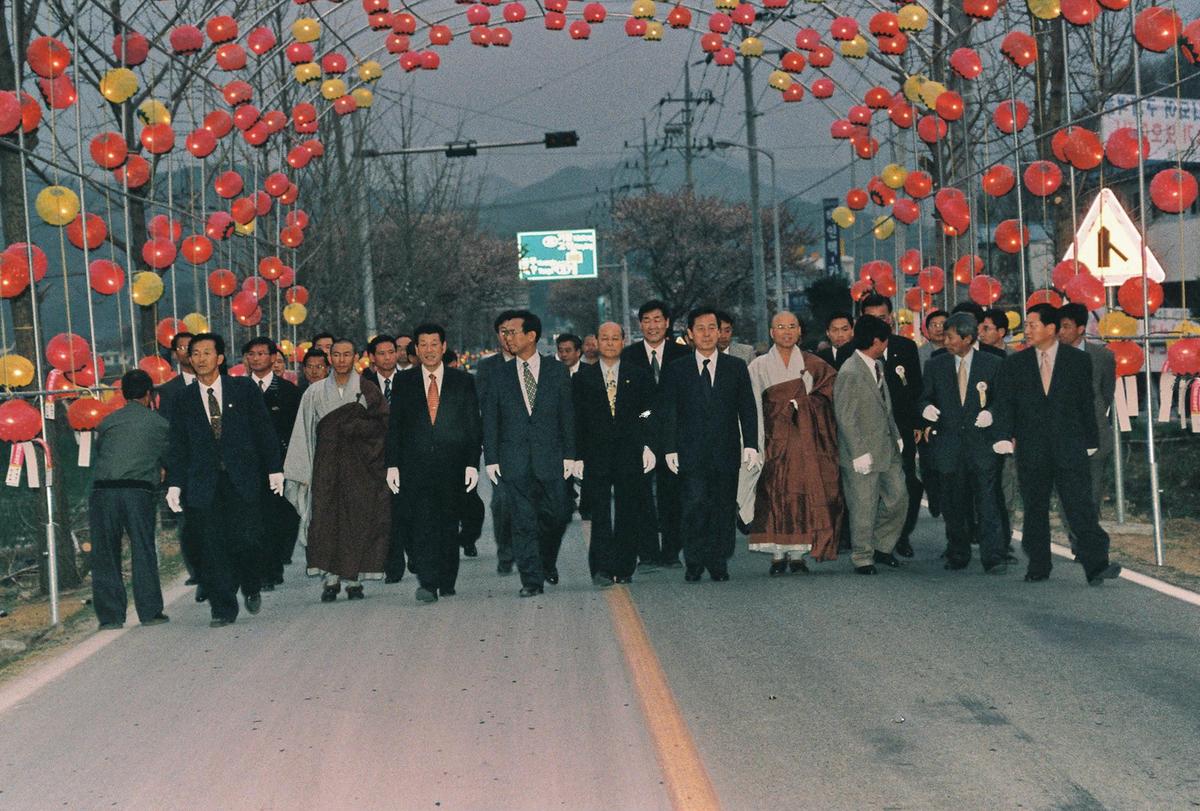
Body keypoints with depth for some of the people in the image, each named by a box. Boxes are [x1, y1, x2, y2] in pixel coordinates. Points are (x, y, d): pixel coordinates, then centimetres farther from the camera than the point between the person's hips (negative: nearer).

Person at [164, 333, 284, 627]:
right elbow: (177, 446, 9)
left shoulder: (245, 389, 6)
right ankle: (223, 608, 7)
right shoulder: (183, 400, 8)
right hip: (203, 484, 1)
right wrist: (174, 483, 2)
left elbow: (264, 430, 8)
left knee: (244, 540, -9)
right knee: (212, 548, -2)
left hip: (242, 480, -1)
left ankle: (251, 587, 20)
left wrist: (274, 468, 4)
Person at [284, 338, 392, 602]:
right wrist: (302, 472, 0)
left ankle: (355, 580, 1)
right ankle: (331, 578, -3)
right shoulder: (316, 392, 9)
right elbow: (304, 432, 7)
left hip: (361, 466, -1)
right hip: (327, 467, 1)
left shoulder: (368, 390, 5)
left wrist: (349, 427, -9)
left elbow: (384, 424, -2)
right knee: (326, 519, -8)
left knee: (358, 519, -4)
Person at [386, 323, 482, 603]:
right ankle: (427, 583, -18)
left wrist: (472, 464, -2)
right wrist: (393, 464, 0)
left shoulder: (463, 381, 8)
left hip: (452, 465, 1)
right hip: (415, 467, -1)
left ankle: (447, 583, 17)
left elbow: (474, 426, 6)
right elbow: (394, 426, 8)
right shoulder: (404, 382, 9)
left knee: (449, 525, 5)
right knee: (420, 523, -13)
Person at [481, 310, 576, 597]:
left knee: (554, 517, 3)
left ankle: (547, 564, 29)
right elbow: (490, 420, 7)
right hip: (514, 462, 0)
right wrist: (491, 458, 0)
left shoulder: (557, 371, 5)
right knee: (523, 522, -2)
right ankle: (531, 579, 3)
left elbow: (567, 414, 6)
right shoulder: (499, 375, 6)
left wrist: (569, 454, 1)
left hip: (550, 458, 0)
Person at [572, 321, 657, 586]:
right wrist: (578, 456, 0)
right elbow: (577, 420, 7)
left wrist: (648, 447, -4)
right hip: (596, 457, -1)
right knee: (600, 514, -7)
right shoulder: (583, 378, 9)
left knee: (628, 514, 2)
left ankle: (624, 569, 10)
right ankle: (601, 570, -8)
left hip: (630, 455, 1)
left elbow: (647, 415, 7)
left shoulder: (638, 376, 10)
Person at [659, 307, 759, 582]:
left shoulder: (736, 367, 10)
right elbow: (669, 413, 5)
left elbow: (747, 409, 8)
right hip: (691, 454, -1)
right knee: (694, 506, -9)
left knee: (723, 509, 2)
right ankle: (694, 563, 1)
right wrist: (670, 449, -4)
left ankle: (718, 564, 11)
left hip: (726, 453, 1)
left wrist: (750, 445, -1)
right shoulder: (676, 370, 7)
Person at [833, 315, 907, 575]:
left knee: (898, 498, 10)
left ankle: (881, 547, 26)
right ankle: (862, 558, 13)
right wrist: (859, 454, -19)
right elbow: (845, 418, -18)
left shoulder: (878, 365, 11)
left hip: (887, 449, 8)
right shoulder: (849, 373, -17)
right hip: (863, 452, -8)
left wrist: (897, 437, 16)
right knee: (864, 508, 0)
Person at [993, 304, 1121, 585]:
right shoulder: (1014, 364, 9)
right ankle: (1038, 567, 15)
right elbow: (1006, 404, 6)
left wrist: (1090, 441, 5)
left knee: (1081, 506, -10)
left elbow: (1087, 402, 7)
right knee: (1034, 510, 7)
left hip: (1070, 448, -2)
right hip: (1031, 450, 2)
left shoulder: (1079, 360, 5)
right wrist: (1004, 436, -8)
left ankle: (1096, 565, -14)